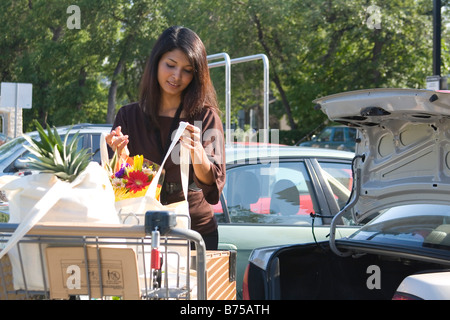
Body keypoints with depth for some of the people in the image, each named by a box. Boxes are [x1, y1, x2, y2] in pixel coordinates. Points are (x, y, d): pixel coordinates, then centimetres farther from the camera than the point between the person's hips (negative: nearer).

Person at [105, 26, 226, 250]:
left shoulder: (206, 117, 5)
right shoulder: (128, 116, 9)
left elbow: (213, 185, -6)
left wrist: (197, 154, -24)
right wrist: (121, 158, -15)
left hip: (197, 230, -1)